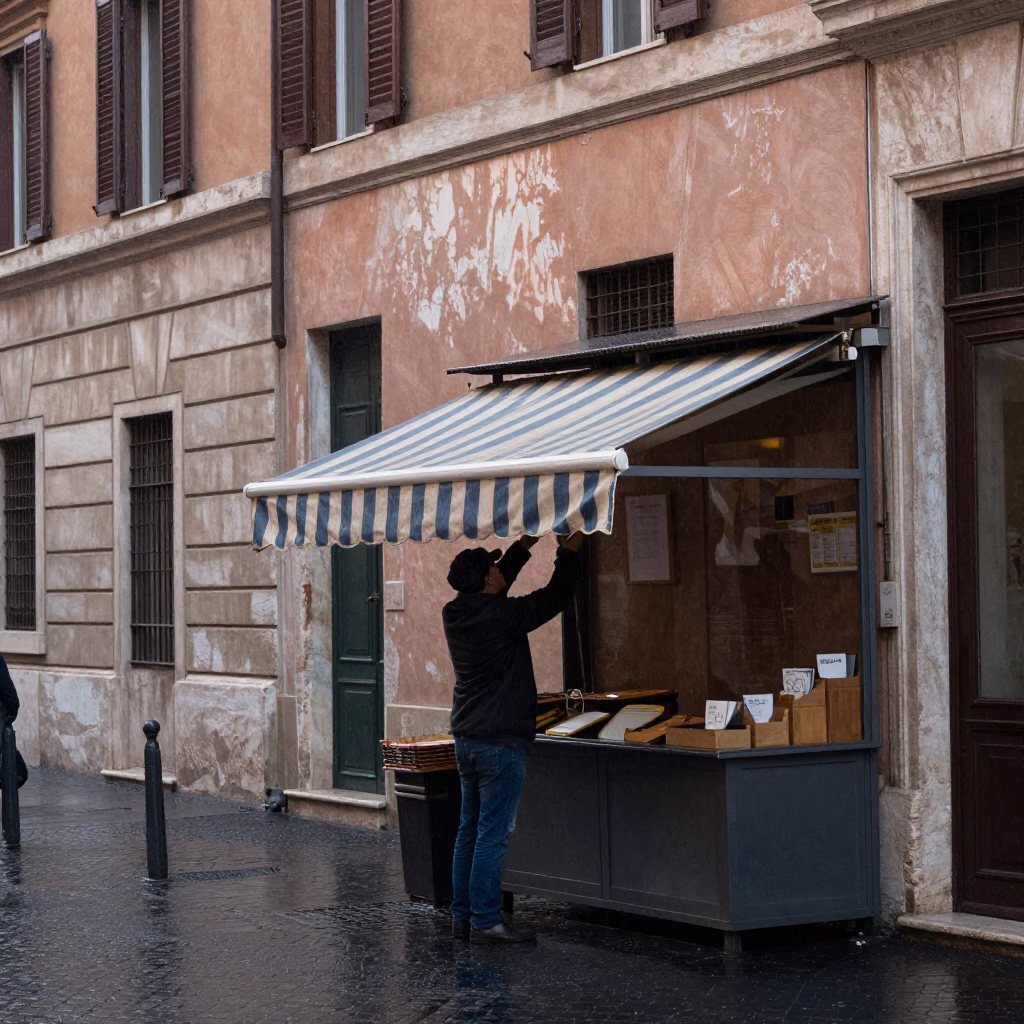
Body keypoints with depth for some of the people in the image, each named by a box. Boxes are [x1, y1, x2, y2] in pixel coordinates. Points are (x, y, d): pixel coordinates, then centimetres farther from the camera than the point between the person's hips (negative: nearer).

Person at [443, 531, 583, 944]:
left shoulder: (455, 613, 4)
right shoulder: (499, 615, -17)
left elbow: (493, 588, 24)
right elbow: (556, 596, -7)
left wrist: (525, 546, 27)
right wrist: (568, 552, 8)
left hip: (467, 738, 8)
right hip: (500, 740, -8)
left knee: (469, 830, 13)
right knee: (493, 833, -5)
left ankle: (462, 915, 17)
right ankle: (485, 921, -4)